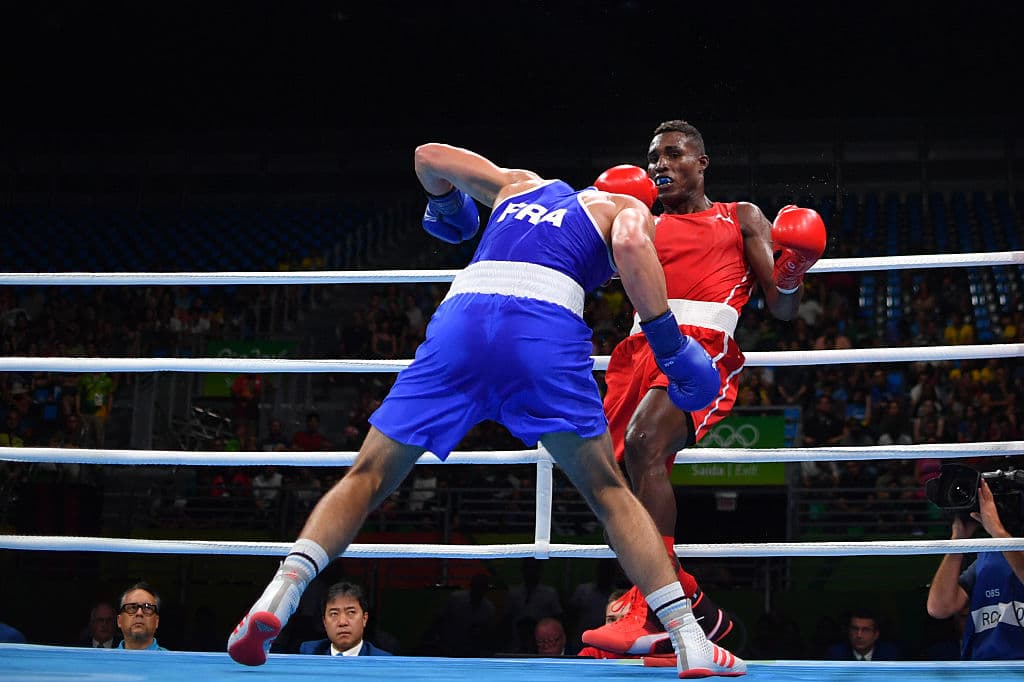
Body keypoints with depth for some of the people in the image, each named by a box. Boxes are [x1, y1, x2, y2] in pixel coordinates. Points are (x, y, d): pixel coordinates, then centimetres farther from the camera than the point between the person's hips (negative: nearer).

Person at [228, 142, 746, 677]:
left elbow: (428, 156, 42)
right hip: (546, 327, -2)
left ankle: (284, 587, -11)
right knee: (609, 493, 10)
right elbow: (631, 244, 0)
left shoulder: (519, 185, 37)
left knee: (368, 477, 9)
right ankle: (689, 638, 2)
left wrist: (444, 203, 61)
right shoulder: (629, 208, 24)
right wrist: (669, 342, 1)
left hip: (460, 317, 3)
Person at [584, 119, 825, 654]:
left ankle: (652, 609, -36)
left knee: (644, 442, -32)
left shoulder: (742, 219, 21)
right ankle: (697, 610, 9)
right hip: (643, 347, 6)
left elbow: (781, 308, 13)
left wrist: (793, 267, -9)